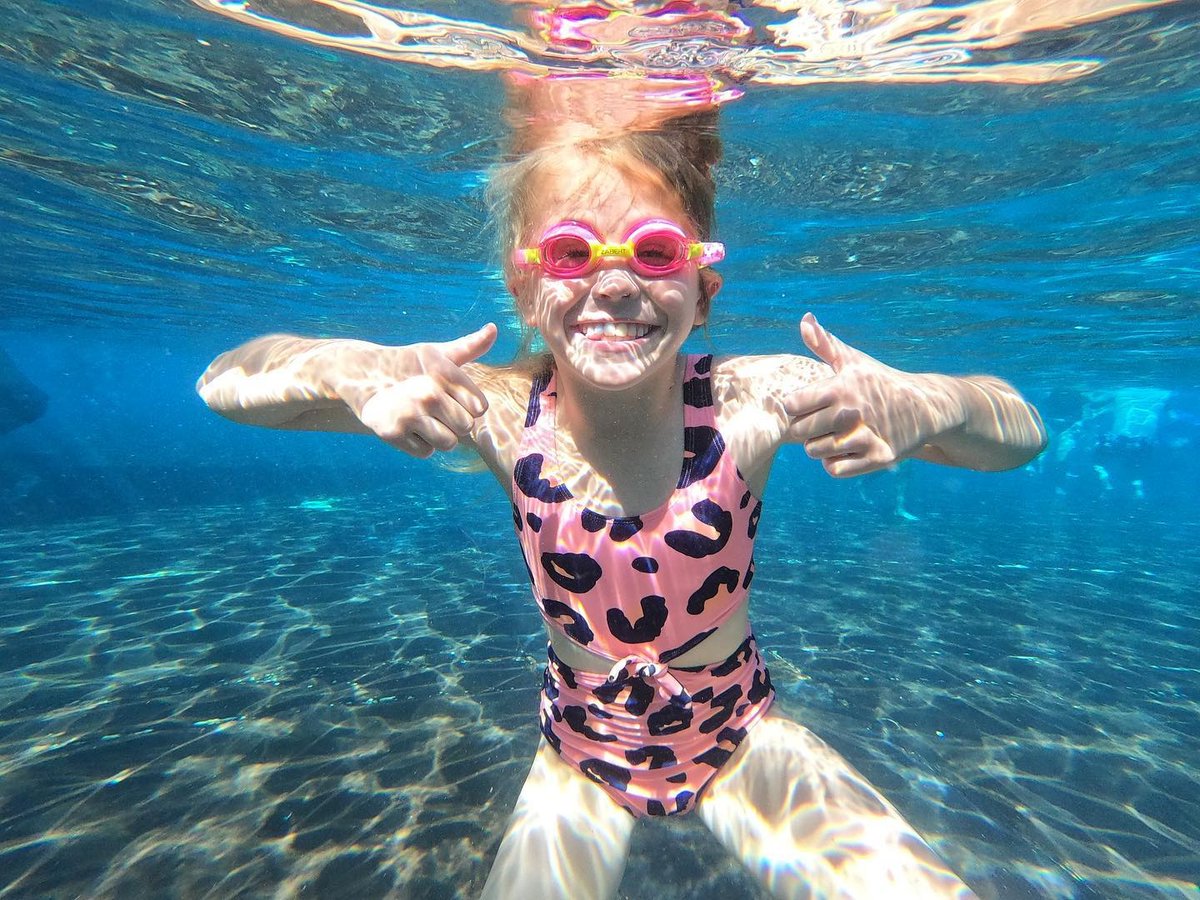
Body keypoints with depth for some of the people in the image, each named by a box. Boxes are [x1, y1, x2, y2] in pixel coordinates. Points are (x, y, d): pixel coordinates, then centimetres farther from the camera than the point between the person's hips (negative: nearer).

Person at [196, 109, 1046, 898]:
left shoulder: (751, 400, -26)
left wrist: (921, 405, -41)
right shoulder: (501, 410, -24)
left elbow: (1022, 434, -18)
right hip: (581, 753, 1)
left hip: (741, 737, 0)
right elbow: (228, 382, -17)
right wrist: (352, 376, -39)